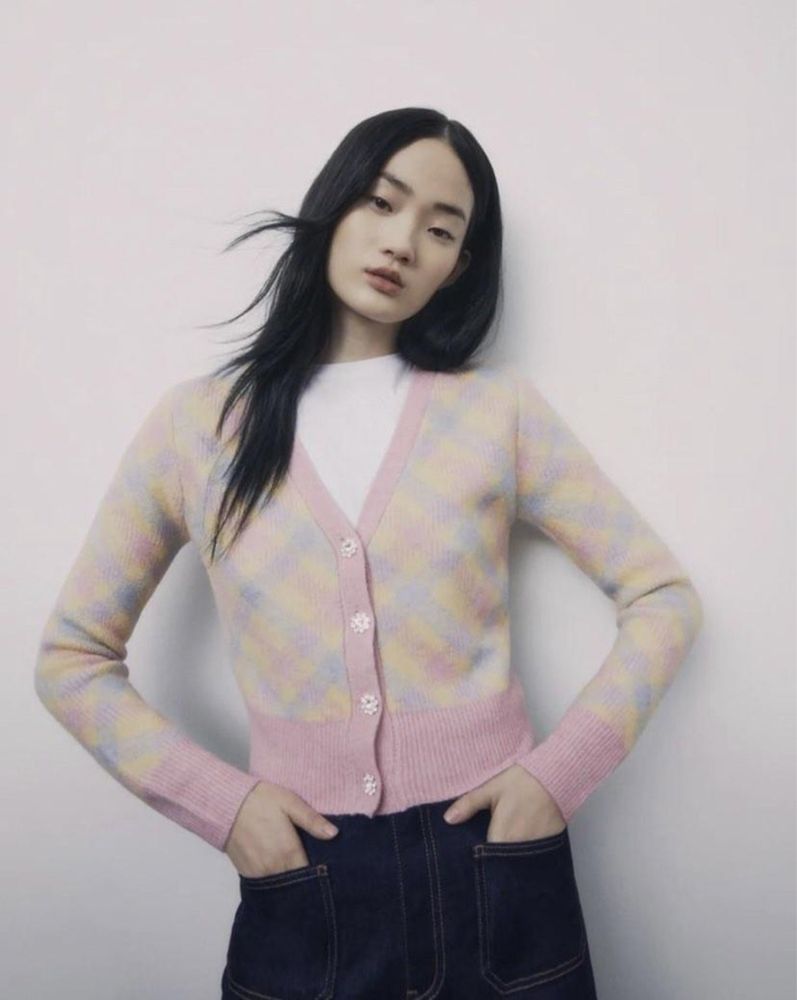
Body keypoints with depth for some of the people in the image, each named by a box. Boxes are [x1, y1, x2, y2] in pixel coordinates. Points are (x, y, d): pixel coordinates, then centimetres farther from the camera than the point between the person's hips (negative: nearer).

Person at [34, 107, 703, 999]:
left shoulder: (499, 409, -1)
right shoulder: (197, 423, 0)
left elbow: (663, 597, 3)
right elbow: (72, 658, 6)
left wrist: (562, 771, -9)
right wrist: (218, 800, -6)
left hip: (497, 872, 0)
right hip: (301, 895, 1)